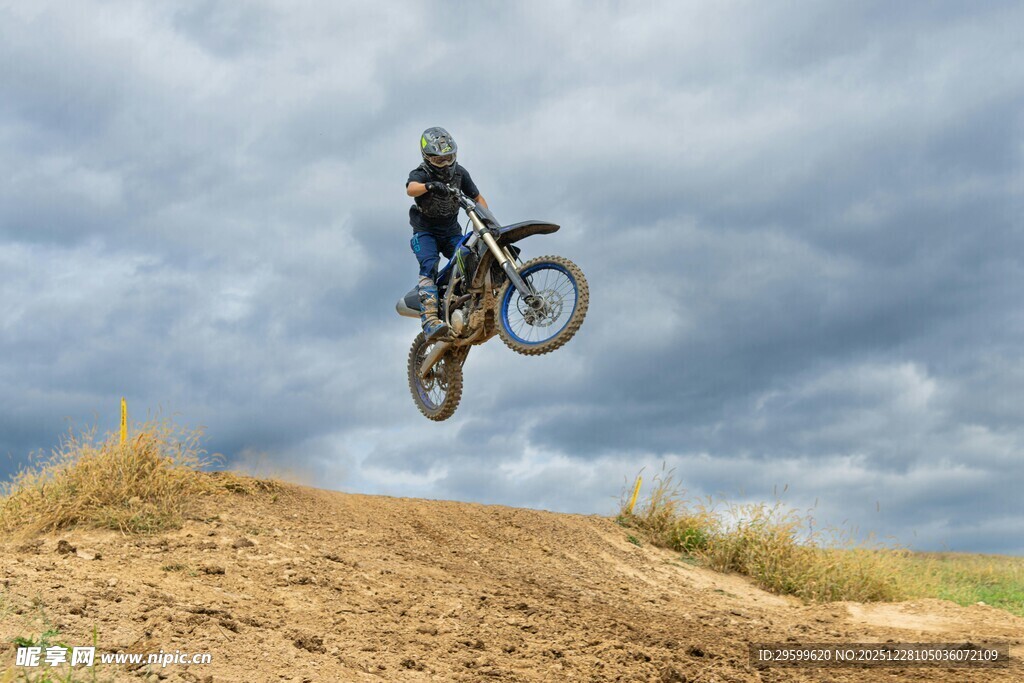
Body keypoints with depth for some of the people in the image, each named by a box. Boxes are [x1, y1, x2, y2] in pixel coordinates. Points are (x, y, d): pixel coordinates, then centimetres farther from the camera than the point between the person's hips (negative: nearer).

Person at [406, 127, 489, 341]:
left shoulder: (459, 172, 1)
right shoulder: (420, 174, -13)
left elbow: (478, 198, 7)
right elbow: (411, 189, -37)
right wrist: (430, 185, -59)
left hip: (452, 231, 5)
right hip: (425, 232, -5)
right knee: (429, 267, -28)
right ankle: (430, 320, -42)